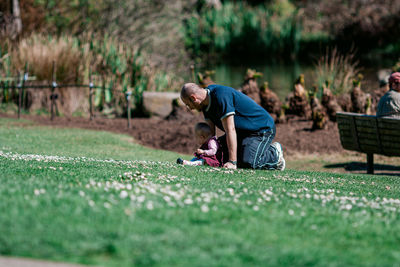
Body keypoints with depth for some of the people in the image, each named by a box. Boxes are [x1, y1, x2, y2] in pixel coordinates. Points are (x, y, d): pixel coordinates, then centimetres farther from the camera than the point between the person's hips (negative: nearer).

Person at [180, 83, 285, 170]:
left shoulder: (221, 96, -29)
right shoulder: (206, 102, 1)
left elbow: (230, 130, -30)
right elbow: (210, 133, 4)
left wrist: (232, 162, -31)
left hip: (263, 128, -10)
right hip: (244, 131, 10)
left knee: (247, 163, -25)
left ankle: (274, 154, 3)